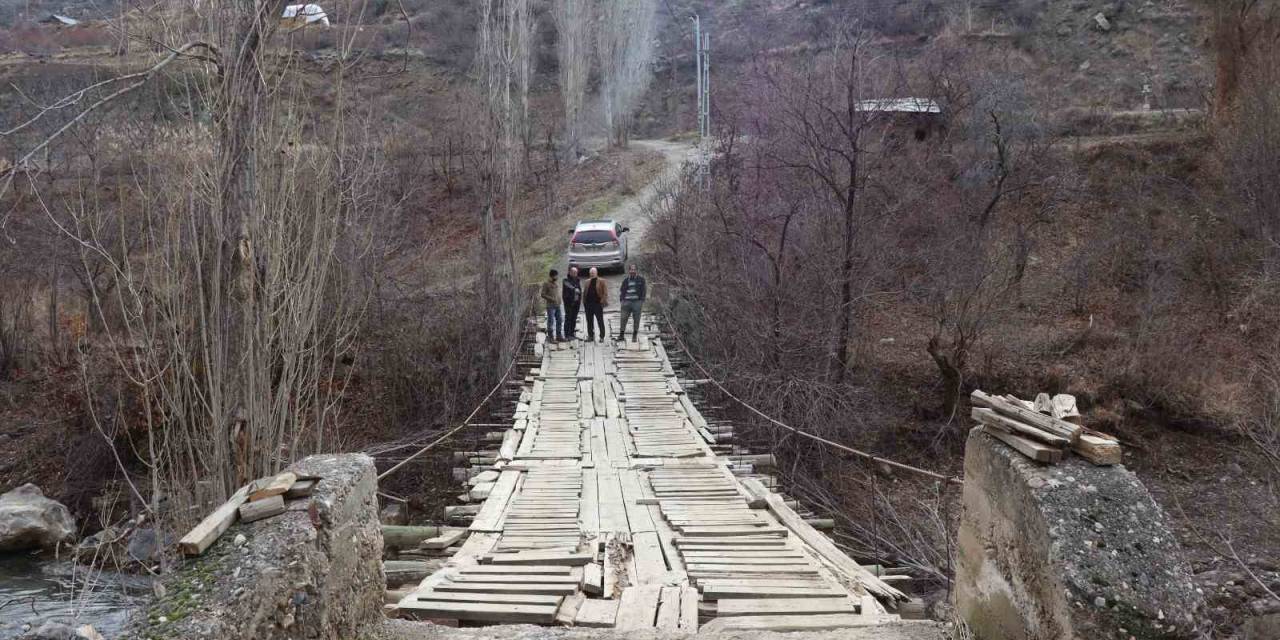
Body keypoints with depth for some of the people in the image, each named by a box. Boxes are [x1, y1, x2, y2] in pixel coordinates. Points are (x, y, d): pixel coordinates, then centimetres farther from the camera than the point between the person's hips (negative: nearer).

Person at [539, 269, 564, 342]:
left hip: (557, 305, 7)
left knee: (559, 320, 9)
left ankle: (559, 336, 17)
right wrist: (551, 299, -18)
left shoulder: (557, 283, 16)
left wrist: (559, 301, 13)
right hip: (550, 306, -7)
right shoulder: (546, 284, -7)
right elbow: (542, 294, -11)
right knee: (551, 321, -6)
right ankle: (550, 337, -1)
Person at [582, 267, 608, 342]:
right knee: (589, 321, 9)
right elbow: (584, 292, 17)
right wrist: (584, 301, 7)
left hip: (597, 304, -5)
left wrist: (603, 301, -16)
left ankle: (602, 337, 5)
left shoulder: (601, 281, -2)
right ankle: (590, 336, 17)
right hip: (588, 304, 5)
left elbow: (605, 292, -7)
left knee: (600, 321, 0)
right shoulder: (587, 282, 14)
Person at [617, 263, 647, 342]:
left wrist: (642, 301, -3)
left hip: (637, 301, -2)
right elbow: (621, 290, 14)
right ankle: (621, 335, 8)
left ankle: (634, 336, 12)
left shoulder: (641, 279, 4)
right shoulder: (626, 280, 10)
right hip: (627, 301, 2)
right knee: (624, 318, 0)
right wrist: (621, 300, 4)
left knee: (636, 319, 2)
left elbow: (643, 290, 4)